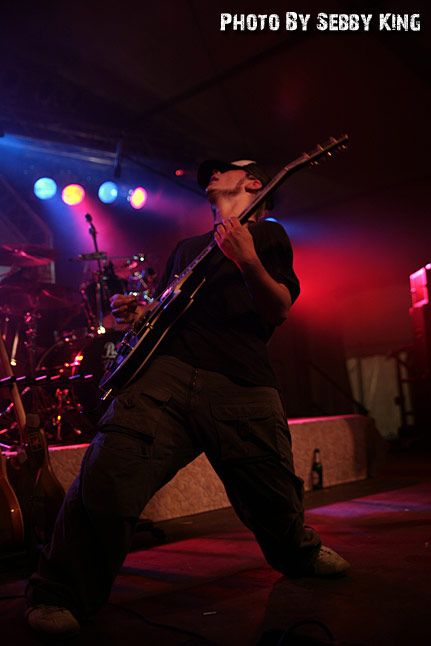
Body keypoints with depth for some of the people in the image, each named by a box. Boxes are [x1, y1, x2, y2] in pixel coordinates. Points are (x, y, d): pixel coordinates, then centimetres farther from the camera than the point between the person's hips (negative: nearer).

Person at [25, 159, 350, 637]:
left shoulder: (268, 234, 17)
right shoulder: (186, 247, 31)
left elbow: (277, 313, 4)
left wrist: (249, 263, -15)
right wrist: (137, 313, 10)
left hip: (242, 386, -2)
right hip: (168, 369, 3)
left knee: (276, 503, 3)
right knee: (105, 479, -18)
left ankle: (300, 553, 38)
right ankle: (63, 596, 1)